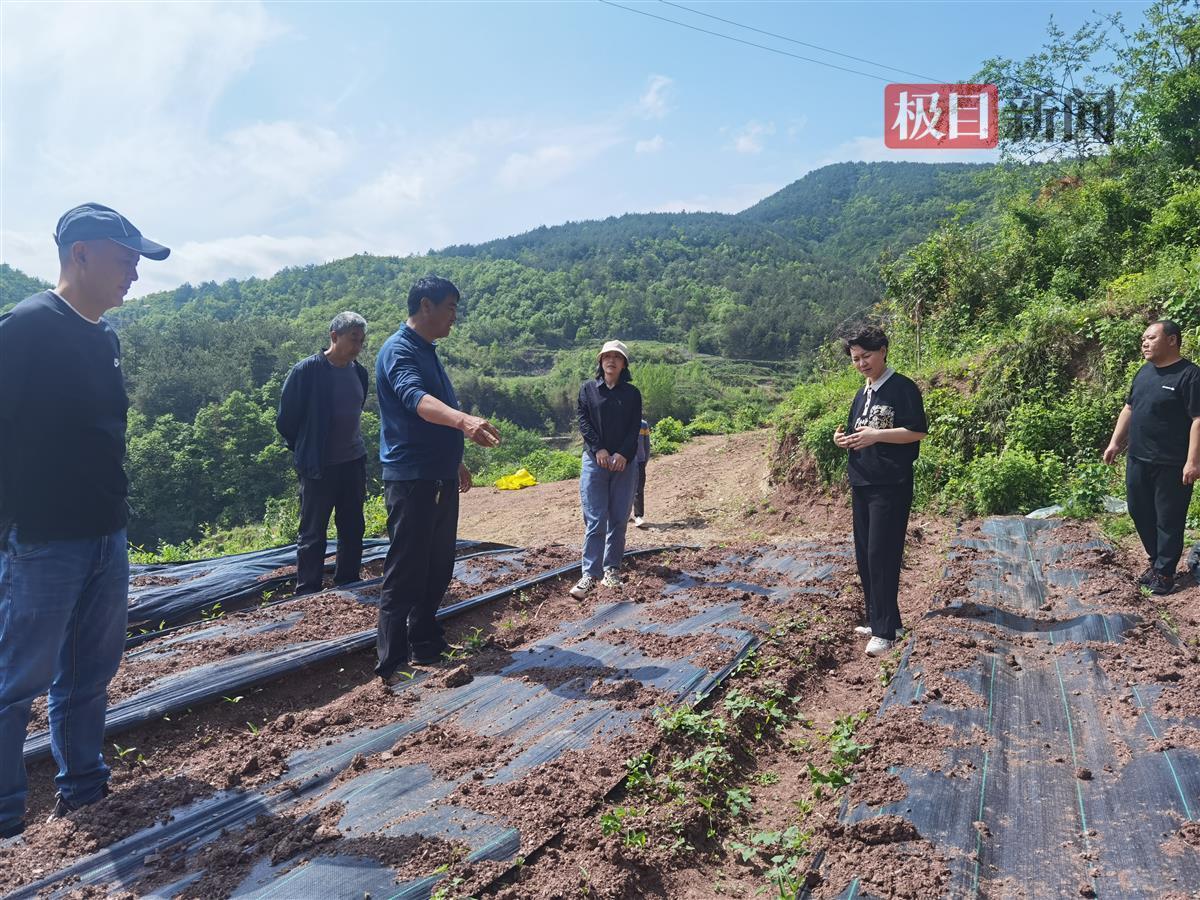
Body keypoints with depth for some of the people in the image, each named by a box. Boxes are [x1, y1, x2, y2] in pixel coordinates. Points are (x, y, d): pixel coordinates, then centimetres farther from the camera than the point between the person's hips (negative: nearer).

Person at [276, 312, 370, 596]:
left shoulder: (359, 372, 4)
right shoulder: (306, 370, -14)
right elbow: (286, 420, -7)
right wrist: (305, 451, 3)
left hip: (354, 463, 6)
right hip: (318, 467, -6)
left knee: (353, 529, 13)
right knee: (313, 533, 3)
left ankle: (348, 584, 28)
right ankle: (307, 593, 14)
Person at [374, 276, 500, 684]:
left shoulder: (428, 352, 18)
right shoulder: (399, 350, -13)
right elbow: (415, 399, -34)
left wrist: (456, 462, 30)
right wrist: (464, 420, -52)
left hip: (440, 477, 10)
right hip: (411, 479, -10)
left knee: (438, 567, 16)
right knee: (405, 573, -6)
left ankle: (426, 643, 29)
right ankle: (392, 665, 0)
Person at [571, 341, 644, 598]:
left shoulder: (632, 393, 9)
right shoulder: (588, 388, 8)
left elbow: (635, 427, 1)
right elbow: (583, 421, -1)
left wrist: (623, 454, -14)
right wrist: (598, 449, -14)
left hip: (625, 462, 2)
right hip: (595, 460, -1)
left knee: (619, 519, 4)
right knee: (595, 520, -6)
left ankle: (611, 570, 13)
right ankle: (590, 574, -7)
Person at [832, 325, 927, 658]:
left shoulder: (902, 388, -7)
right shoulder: (861, 395, 17)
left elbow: (918, 431, -13)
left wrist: (876, 435, -21)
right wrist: (844, 439, 1)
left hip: (890, 486, -8)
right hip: (861, 484, 8)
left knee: (882, 555, -8)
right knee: (864, 556, 10)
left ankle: (886, 629, -1)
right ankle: (877, 619, 21)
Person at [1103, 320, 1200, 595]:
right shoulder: (1144, 372, 11)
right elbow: (1129, 409, 20)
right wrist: (1115, 443, 16)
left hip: (1171, 464, -7)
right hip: (1137, 459, 7)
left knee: (1169, 519, 2)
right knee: (1140, 512, 14)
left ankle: (1164, 572, 13)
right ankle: (1156, 560, 31)